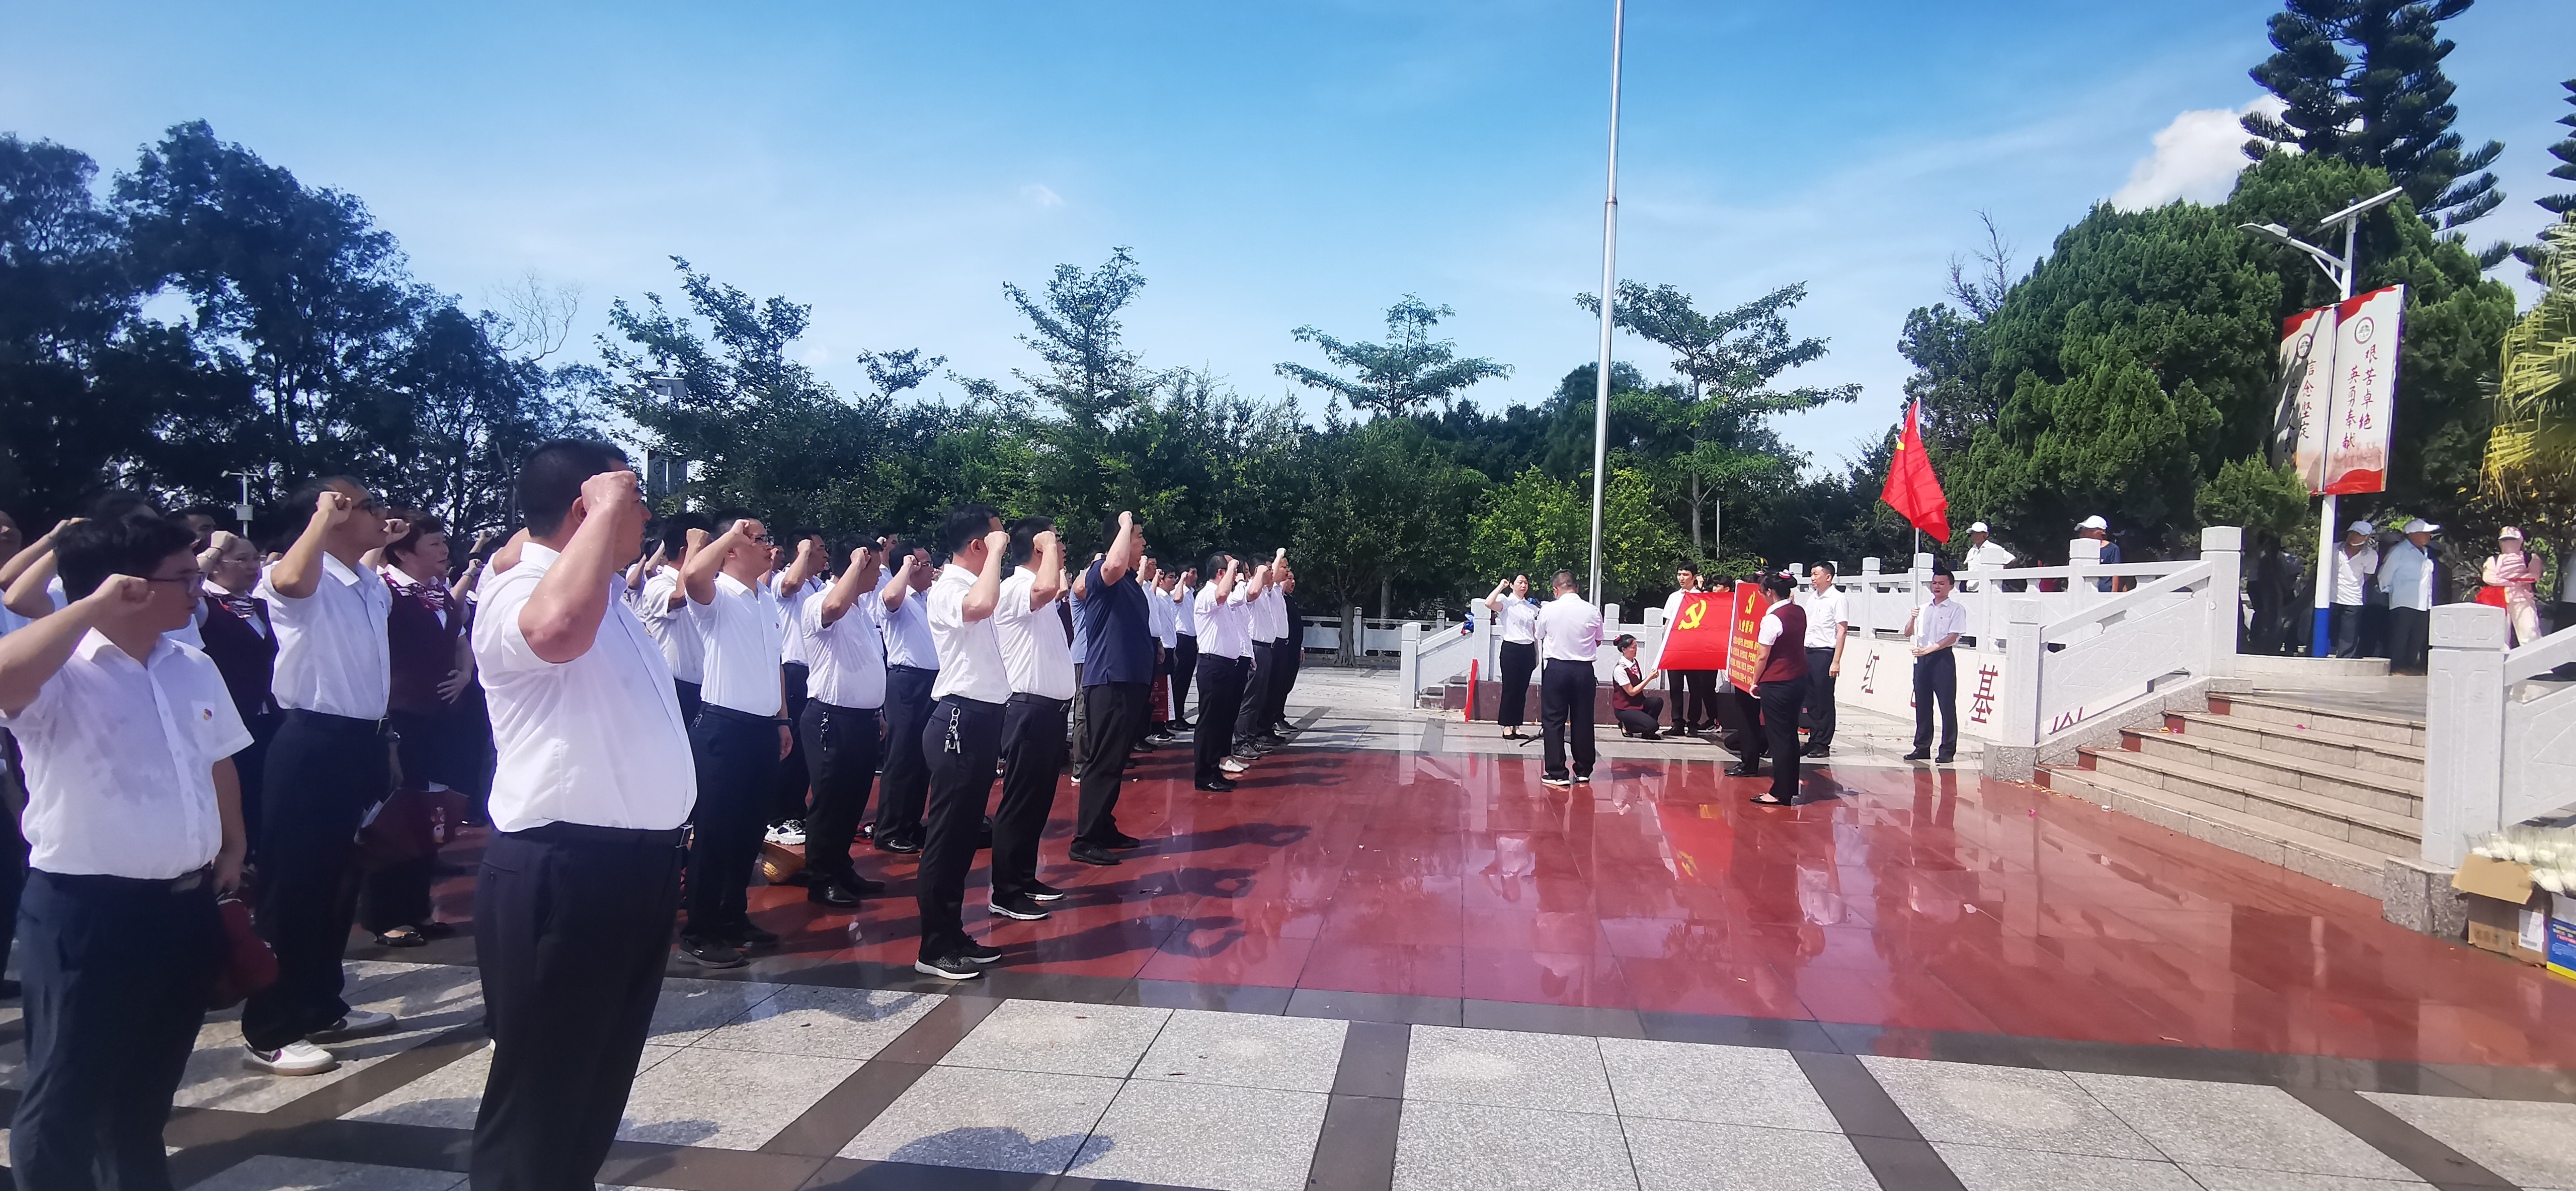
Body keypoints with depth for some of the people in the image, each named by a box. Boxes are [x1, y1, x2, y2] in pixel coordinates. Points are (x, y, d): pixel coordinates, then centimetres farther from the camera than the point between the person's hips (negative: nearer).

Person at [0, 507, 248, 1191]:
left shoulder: (194, 669, 9)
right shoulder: (61, 674, -14)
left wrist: (232, 848, 17)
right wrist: (92, 607, -29)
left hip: (185, 907, 7)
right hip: (86, 914, -7)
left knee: (147, 1092, 22)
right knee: (65, 1098, 6)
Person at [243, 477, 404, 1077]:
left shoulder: (372, 585, 12)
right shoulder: (308, 581, -13)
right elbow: (289, 581, -39)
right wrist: (325, 516, -26)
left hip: (360, 742, 9)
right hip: (313, 745, -9)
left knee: (341, 883, 17)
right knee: (293, 888, -2)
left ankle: (321, 1008, 30)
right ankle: (269, 1031, 7)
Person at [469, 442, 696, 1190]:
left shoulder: (603, 596, 13)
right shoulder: (519, 592, -17)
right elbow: (557, 627, -39)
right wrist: (607, 511, -30)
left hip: (636, 862, 9)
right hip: (561, 872, -9)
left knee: (601, 1077, 22)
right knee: (543, 1092, 3)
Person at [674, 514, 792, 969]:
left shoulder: (768, 599, 14)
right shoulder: (717, 595, -10)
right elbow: (692, 576, -36)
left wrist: (782, 719, 20)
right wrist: (731, 533, -25)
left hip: (762, 728, 8)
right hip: (723, 726, -8)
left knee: (748, 831, 15)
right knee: (713, 833, -1)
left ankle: (734, 918, 27)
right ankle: (698, 935, 6)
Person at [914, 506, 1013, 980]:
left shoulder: (967, 584, 16)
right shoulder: (948, 588, -14)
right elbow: (980, 606, -37)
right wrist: (996, 554, -24)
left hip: (979, 719, 10)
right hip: (961, 720, -10)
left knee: (964, 833, 14)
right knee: (947, 834, -4)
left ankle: (952, 935, 23)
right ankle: (934, 949, 2)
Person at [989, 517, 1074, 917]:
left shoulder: (1039, 598, 17)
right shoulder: (1013, 588, -15)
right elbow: (1045, 589, -37)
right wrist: (1049, 547, -22)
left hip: (1049, 709, 10)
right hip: (1029, 709, -10)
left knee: (1040, 800, 16)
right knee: (1020, 802, -4)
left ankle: (1025, 880, 26)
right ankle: (1005, 894, 3)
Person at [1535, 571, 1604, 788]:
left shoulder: (1548, 610, -6)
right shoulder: (1593, 611, -2)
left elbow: (1541, 637, 9)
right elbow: (1598, 641, 11)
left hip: (1556, 668, -2)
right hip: (1584, 670, 2)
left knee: (1553, 721, 4)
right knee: (1583, 721, 11)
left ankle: (1557, 773, 1)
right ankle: (1583, 771, 18)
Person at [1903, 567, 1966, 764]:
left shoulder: (1956, 609, 0)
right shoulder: (1923, 609, 17)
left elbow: (1952, 638, -10)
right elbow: (1908, 634, 14)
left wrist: (1929, 649, -20)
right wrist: (1913, 619, -6)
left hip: (1943, 659, -5)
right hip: (1922, 659, 5)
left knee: (1947, 705, -5)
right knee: (1922, 705, 7)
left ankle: (1948, 750, -1)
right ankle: (1922, 748, 13)